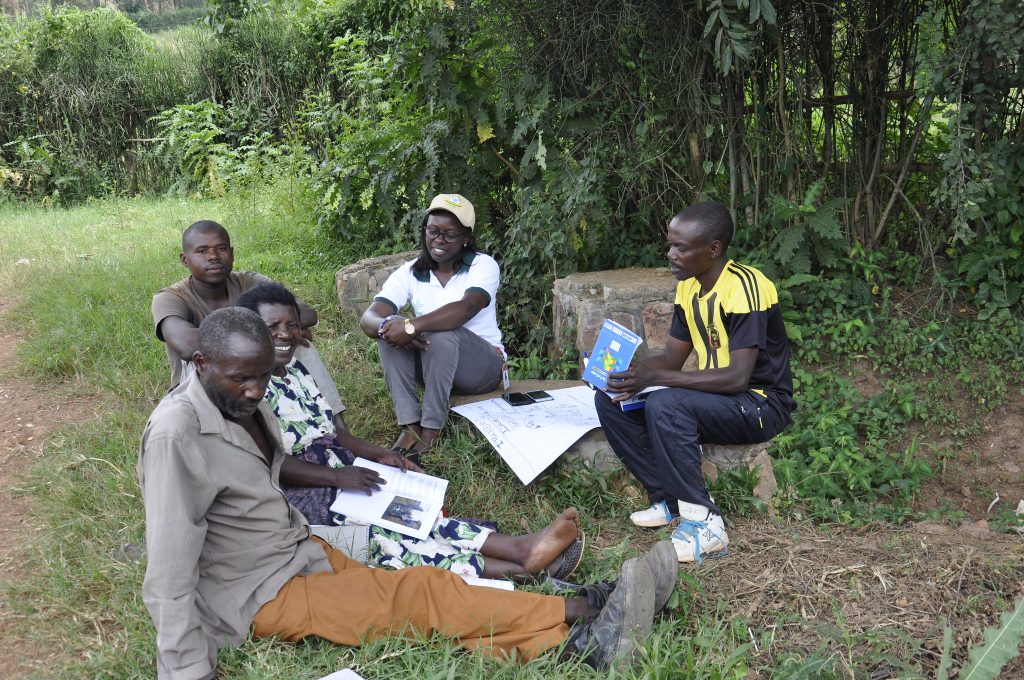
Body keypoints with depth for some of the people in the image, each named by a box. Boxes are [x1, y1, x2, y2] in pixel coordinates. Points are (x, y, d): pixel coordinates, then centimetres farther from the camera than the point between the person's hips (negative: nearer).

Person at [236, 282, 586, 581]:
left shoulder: (296, 370, 15)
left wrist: (375, 456, 4)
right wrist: (338, 476, -23)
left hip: (339, 478, 8)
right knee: (383, 537, -26)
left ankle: (520, 547, -33)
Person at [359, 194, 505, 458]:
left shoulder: (483, 265, -12)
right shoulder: (410, 272, -2)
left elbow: (466, 308, -34)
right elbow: (369, 318, -14)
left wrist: (412, 326, -44)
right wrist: (385, 325, -39)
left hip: (483, 366, -4)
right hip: (432, 365, 4)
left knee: (442, 331, -33)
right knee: (390, 332, -22)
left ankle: (431, 428, -26)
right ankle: (410, 425, -25)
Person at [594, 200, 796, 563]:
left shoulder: (744, 286, -22)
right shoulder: (689, 286, 4)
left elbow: (738, 377, -29)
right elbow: (672, 357, 9)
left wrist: (655, 377, -32)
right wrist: (627, 371, -12)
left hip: (762, 405, -8)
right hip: (712, 397, 9)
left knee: (665, 405, -33)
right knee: (610, 399, -4)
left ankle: (705, 522, -21)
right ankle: (669, 500, 0)